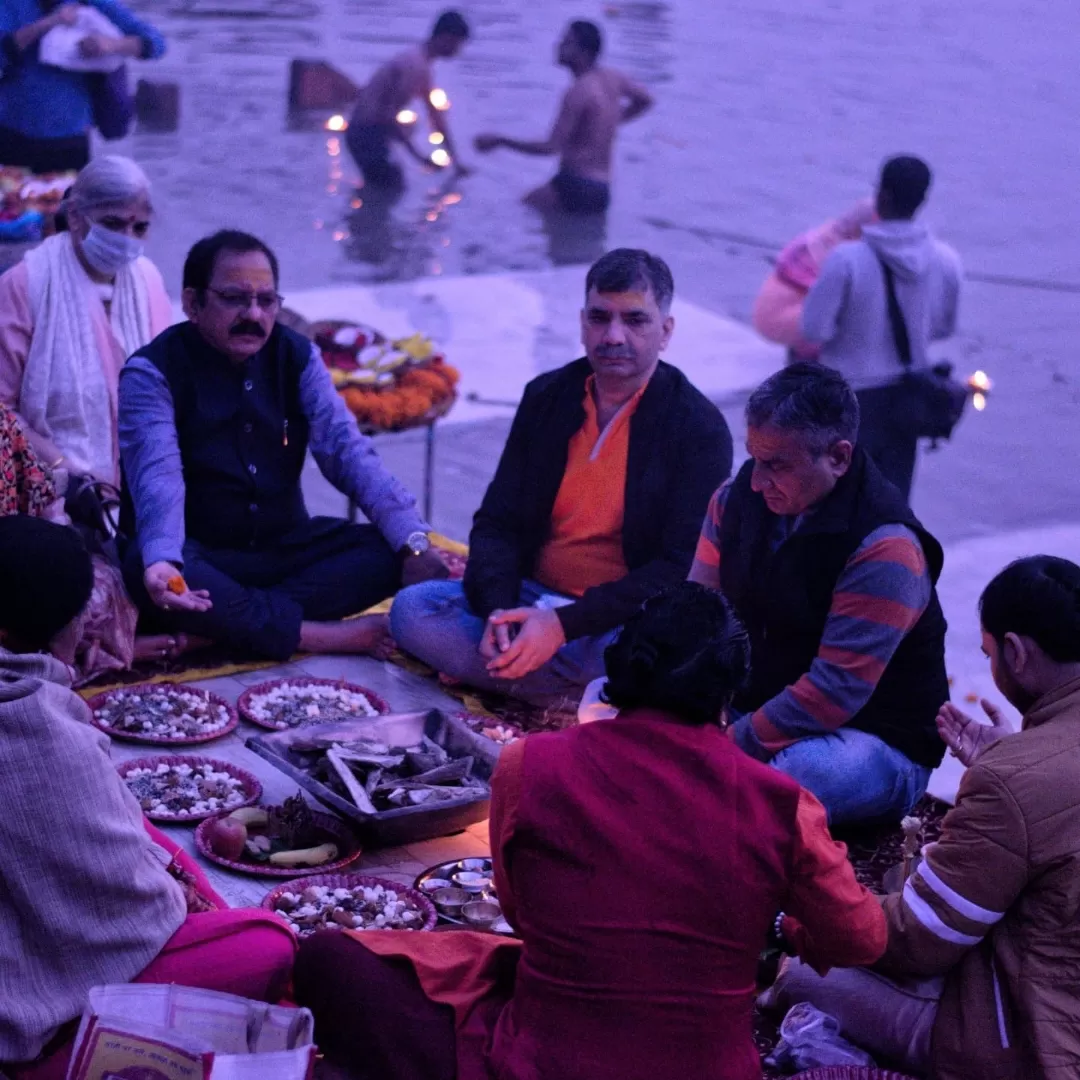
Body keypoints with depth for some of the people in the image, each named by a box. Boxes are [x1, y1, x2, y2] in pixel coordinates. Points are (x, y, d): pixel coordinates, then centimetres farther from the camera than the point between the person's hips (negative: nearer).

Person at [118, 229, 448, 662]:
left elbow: (346, 451, -10)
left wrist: (413, 541, -25)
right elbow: (158, 476, -27)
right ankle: (324, 635, -36)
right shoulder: (152, 372, -12)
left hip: (286, 549, 4)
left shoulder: (297, 356, 1)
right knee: (141, 567, -37)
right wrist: (162, 561, -49)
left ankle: (227, 620, -29)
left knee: (391, 550, -18)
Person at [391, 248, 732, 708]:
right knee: (412, 609, -20)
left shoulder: (699, 428, -7)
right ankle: (594, 692, -21)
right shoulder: (546, 397, 8)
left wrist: (563, 625, -24)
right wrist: (499, 610, -17)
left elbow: (681, 569, -14)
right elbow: (496, 522, 6)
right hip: (533, 598, 6)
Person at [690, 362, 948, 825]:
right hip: (750, 708, 6)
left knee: (800, 772, -41)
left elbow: (834, 692, -26)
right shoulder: (738, 497, -2)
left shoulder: (885, 551, -23)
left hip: (878, 744, -6)